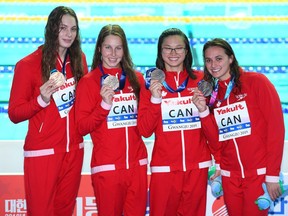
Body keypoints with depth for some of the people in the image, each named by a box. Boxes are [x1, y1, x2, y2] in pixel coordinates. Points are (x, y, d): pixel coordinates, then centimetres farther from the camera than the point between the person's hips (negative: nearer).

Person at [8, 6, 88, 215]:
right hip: (43, 152, -5)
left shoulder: (79, 60, 5)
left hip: (74, 150, 5)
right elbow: (14, 114, -8)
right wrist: (41, 100, -24)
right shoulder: (28, 64, -11)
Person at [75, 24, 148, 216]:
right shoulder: (88, 82, 0)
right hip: (106, 166, -3)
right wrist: (104, 104, -18)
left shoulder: (137, 78, 8)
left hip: (137, 163, 3)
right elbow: (82, 127, -5)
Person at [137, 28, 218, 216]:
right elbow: (145, 131, -4)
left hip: (197, 166, 1)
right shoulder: (152, 82, 2)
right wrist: (155, 99, -15)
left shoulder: (200, 79, 4)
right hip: (164, 166, -1)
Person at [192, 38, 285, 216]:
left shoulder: (256, 81, -7)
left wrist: (273, 175, -13)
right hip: (230, 176, 5)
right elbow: (217, 143, 2)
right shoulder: (211, 92, 7)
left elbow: (276, 127, -11)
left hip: (259, 174, -4)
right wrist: (204, 111, -12)